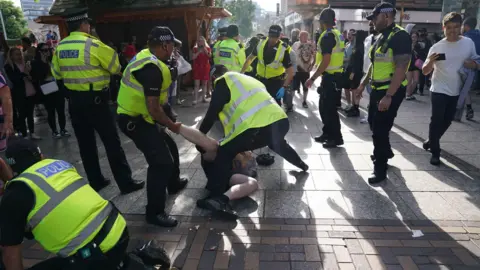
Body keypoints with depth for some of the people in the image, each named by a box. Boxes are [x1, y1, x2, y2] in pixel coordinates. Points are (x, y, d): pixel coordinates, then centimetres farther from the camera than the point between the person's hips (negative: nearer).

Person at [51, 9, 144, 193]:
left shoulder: (60, 47, 7)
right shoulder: (93, 44, -13)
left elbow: (57, 74, 15)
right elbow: (116, 67, -6)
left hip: (74, 101, 7)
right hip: (95, 100, -6)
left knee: (85, 143, 13)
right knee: (111, 142, -1)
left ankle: (96, 182, 23)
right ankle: (126, 183, 4)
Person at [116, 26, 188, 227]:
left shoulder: (146, 57, 6)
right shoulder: (152, 68, -26)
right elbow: (153, 108, -27)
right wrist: (171, 125, -13)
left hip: (137, 117, 11)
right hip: (135, 121, -11)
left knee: (169, 147, 23)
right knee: (162, 162, -11)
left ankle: (173, 183, 45)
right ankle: (154, 212, 2)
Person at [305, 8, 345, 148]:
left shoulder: (327, 36, -16)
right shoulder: (337, 34, 14)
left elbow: (326, 61, -23)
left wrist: (312, 78, -19)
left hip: (330, 77, -10)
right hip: (335, 75, 10)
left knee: (329, 108, -3)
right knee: (324, 107, 16)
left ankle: (337, 138, 6)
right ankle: (327, 133, 26)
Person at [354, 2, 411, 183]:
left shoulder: (400, 37, -18)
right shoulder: (381, 37, 11)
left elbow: (401, 69, -24)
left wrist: (388, 96, -28)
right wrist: (363, 84, 19)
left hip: (391, 91, -9)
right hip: (377, 89, 9)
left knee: (380, 129, -5)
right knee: (374, 124, 20)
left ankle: (380, 169, 10)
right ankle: (385, 152, 43)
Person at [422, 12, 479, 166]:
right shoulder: (436, 47, -9)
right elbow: (425, 72, -8)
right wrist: (431, 61, -29)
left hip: (457, 91, 4)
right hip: (439, 90, -4)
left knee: (447, 121, 13)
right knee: (437, 121, -4)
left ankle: (431, 142, 33)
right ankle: (435, 152, 7)